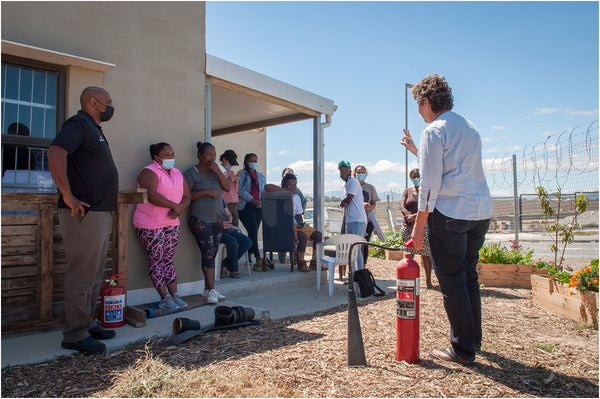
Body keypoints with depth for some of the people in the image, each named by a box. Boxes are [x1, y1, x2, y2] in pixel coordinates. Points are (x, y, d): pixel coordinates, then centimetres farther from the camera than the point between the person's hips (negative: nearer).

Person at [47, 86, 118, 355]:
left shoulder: (94, 130, 22)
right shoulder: (79, 124, -8)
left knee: (93, 275, 15)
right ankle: (75, 335, 5)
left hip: (101, 214, 10)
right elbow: (55, 153, -25)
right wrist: (68, 197, -25)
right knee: (82, 275, -4)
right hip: (84, 214, -10)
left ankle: (87, 324, 26)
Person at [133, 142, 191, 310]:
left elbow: (186, 196, 10)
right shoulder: (149, 172, -10)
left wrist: (180, 208, -11)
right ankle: (165, 299, 2)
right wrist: (175, 206, -20)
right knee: (156, 260, -3)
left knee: (168, 260, 9)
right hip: (150, 224, -6)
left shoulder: (177, 173, 12)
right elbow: (152, 196, -25)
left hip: (172, 224, 6)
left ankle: (174, 295, 11)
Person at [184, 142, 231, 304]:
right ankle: (211, 290, -6)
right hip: (200, 219, -6)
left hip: (217, 219, 6)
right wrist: (206, 192, -18)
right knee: (208, 253, -11)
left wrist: (218, 171, -9)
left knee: (212, 253, 7)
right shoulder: (191, 173, -4)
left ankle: (208, 289, 15)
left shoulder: (215, 171, 13)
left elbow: (227, 188, 3)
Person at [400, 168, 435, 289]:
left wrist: (415, 215, -20)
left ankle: (428, 280, 6)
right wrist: (410, 216, -16)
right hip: (408, 227, 2)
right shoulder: (407, 191, 15)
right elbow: (402, 207, 4)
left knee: (426, 254, -3)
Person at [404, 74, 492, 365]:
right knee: (469, 278, 18)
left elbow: (430, 184, -13)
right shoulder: (470, 128, 17)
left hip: (450, 212, -8)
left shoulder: (434, 131, -8)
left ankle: (463, 350, 9)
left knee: (451, 282, 1)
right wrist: (417, 150, 33)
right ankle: (474, 340, 29)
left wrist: (419, 224, -10)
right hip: (481, 211, 9)